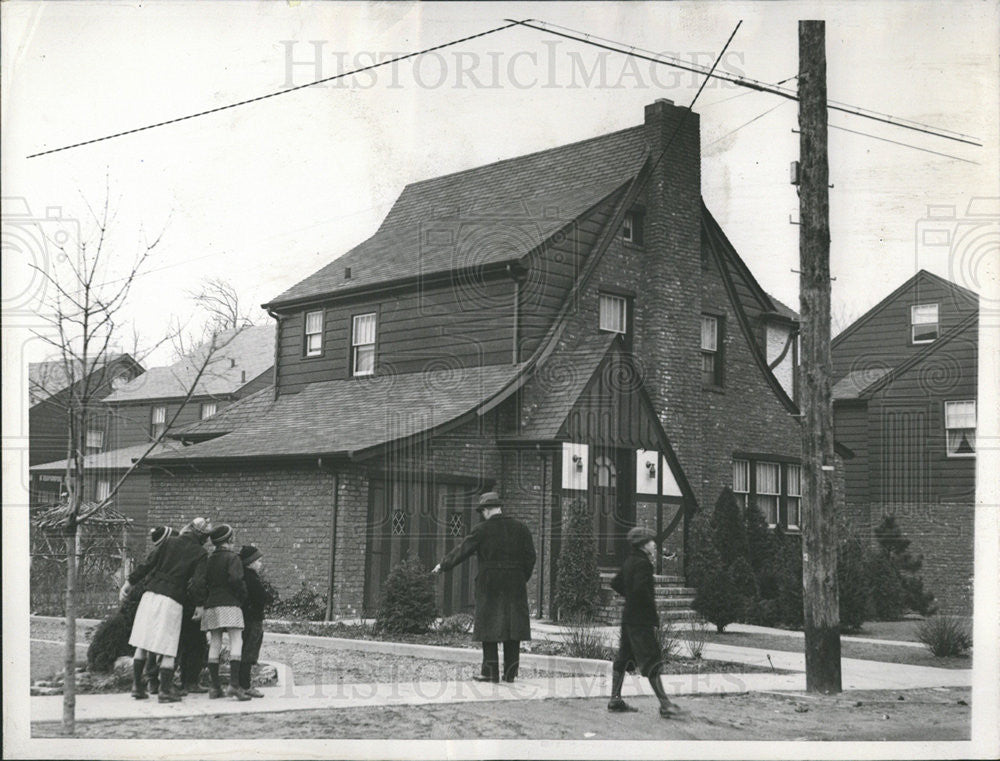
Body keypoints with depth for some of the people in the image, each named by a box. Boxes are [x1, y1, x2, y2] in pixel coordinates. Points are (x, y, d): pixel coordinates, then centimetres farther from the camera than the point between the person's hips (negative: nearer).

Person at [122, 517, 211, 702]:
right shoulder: (200, 553, 1)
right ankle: (165, 690, 2)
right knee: (167, 648, 2)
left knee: (141, 644, 12)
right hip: (172, 600, -3)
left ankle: (137, 686, 14)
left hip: (151, 594, 3)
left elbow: (148, 563, 5)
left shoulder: (170, 542, 8)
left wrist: (131, 581, 10)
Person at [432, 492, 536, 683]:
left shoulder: (482, 529, -6)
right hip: (515, 585, 3)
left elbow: (462, 551, -1)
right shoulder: (520, 528, 4)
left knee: (489, 626, 4)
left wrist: (442, 565, 12)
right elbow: (530, 557, 5)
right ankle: (510, 672, 8)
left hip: (489, 584, -3)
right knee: (513, 625, 7)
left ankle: (491, 671, 4)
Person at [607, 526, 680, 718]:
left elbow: (616, 583, 22)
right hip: (641, 619, -10)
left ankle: (615, 699, 19)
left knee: (623, 659, 13)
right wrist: (653, 609, -16)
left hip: (628, 616, 10)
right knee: (651, 662, -9)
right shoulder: (642, 563, -16)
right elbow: (641, 588, -27)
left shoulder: (629, 561, 13)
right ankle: (664, 704, -10)